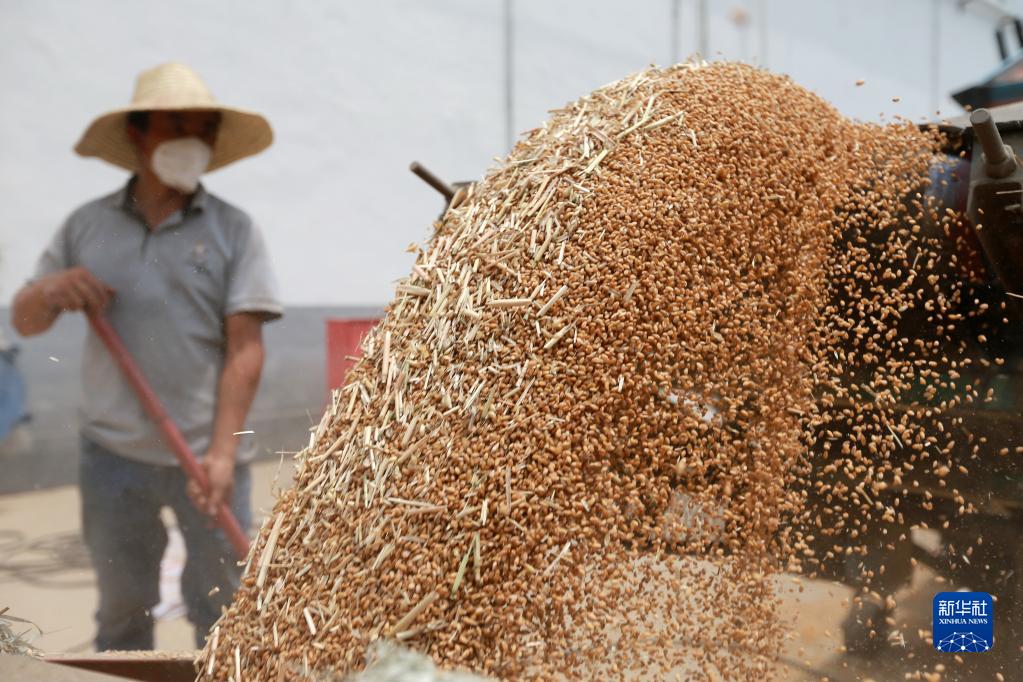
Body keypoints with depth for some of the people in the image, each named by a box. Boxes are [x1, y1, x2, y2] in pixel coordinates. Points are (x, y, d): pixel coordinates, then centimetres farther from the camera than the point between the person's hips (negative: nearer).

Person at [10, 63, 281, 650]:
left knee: (222, 610, 4)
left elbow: (245, 349, -6)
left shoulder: (233, 230, 0)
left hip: (207, 455, -2)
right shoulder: (87, 226, 7)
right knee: (122, 609, 12)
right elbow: (24, 322, 11)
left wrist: (221, 453, -14)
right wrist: (52, 292, -12)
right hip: (113, 454, 2)